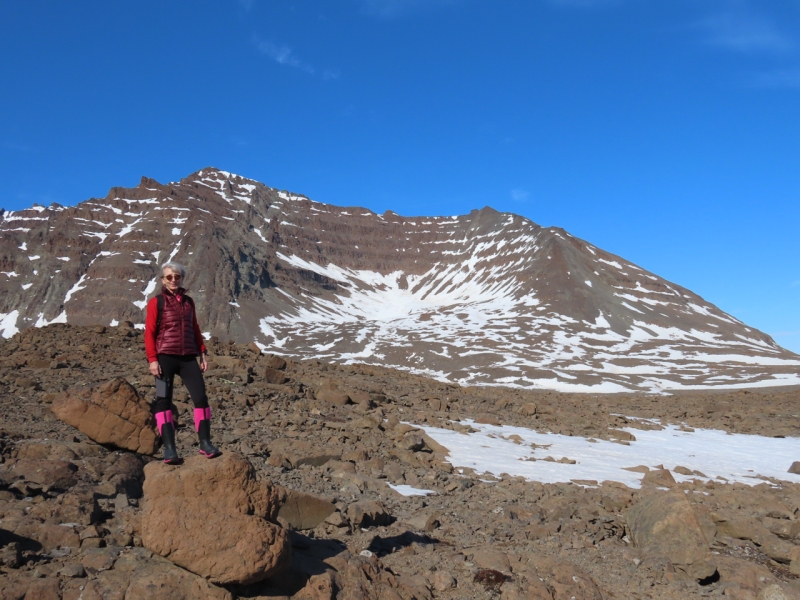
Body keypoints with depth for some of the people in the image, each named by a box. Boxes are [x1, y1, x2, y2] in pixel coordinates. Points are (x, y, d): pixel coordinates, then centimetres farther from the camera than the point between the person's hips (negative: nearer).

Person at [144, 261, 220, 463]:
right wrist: (152, 359, -11)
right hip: (165, 357, -3)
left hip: (188, 357, 3)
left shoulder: (188, 301, 15)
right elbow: (149, 332, -3)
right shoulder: (156, 301, 2)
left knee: (201, 397, -5)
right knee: (164, 400, -5)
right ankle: (169, 448, -2)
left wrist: (202, 354, 12)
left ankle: (205, 443, 2)